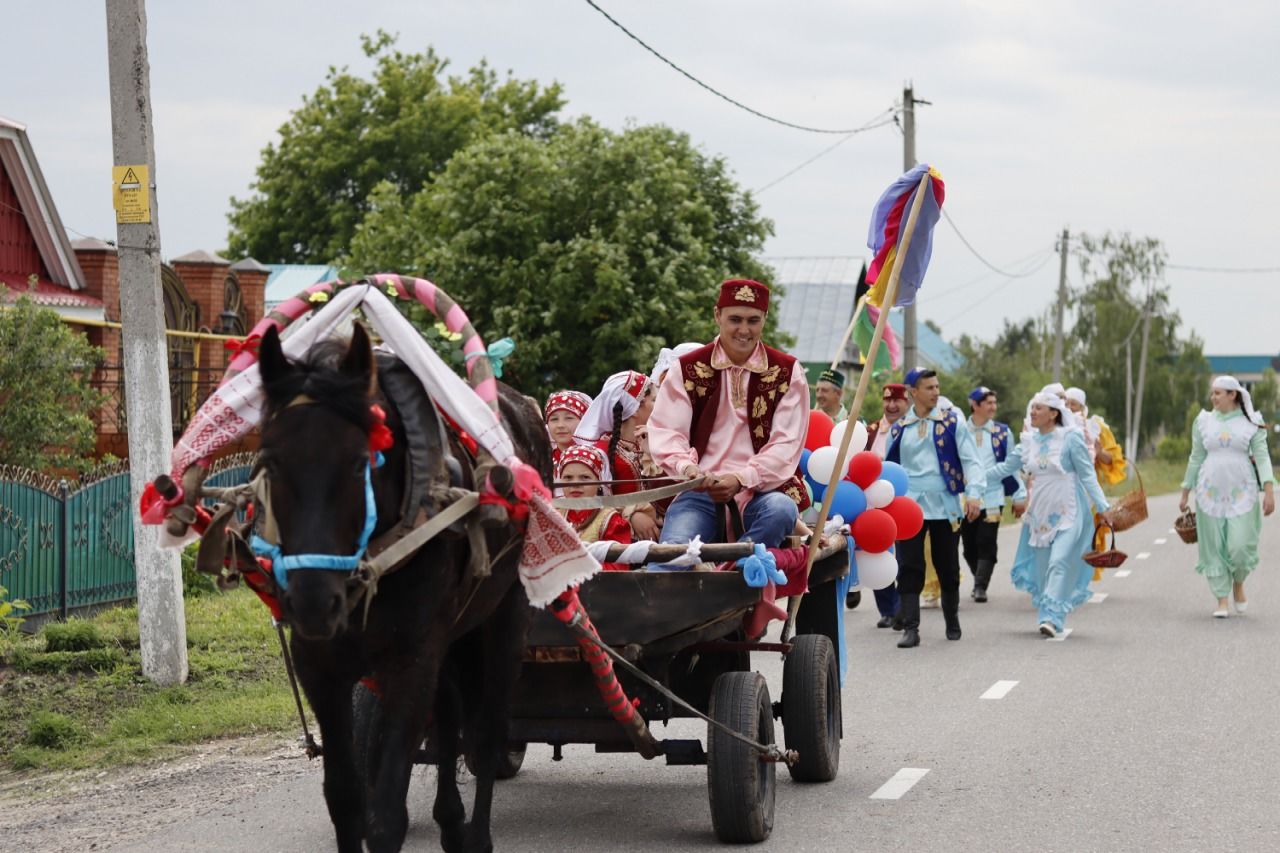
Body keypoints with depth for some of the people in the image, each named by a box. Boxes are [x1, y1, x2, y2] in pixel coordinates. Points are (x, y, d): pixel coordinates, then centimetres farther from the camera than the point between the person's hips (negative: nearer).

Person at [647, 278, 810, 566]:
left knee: (781, 510, -35)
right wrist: (686, 467, -23)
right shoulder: (688, 368, 8)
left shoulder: (788, 372, 6)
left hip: (762, 490, 0)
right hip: (701, 492, 0)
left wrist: (741, 480, -19)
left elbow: (786, 445, -2)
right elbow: (665, 431, 0)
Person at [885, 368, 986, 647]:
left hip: (945, 506, -1)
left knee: (948, 569, 9)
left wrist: (974, 493, -15)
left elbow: (970, 459, -2)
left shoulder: (951, 422, 2)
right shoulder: (899, 429, 8)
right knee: (909, 571, -6)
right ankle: (910, 628, -6)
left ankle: (952, 622, 26)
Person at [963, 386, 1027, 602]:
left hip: (992, 497, -1)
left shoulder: (1002, 432, 5)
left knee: (986, 544, -8)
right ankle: (980, 582, 26)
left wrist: (1020, 495, 7)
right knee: (969, 545, 8)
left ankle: (980, 586, -6)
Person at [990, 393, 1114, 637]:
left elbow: (1087, 474, -6)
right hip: (1041, 511, 5)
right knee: (1042, 564, 5)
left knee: (1061, 562, -14)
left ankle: (1052, 617, -18)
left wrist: (1102, 506, -11)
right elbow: (1006, 467, 14)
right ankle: (1047, 615, 15)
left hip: (1068, 511, -5)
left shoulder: (1070, 438, -7)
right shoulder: (1029, 440, 7)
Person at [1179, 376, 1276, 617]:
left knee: (1240, 545, -9)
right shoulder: (1204, 422, 6)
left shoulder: (1251, 422, 1)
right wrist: (1185, 493, 12)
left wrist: (1269, 491, -13)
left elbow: (1262, 456, -3)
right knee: (1214, 547, 0)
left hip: (1242, 493, -2)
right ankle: (1222, 600, 9)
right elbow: (1196, 458, 11)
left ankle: (1238, 584, 21)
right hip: (1210, 493, 2)